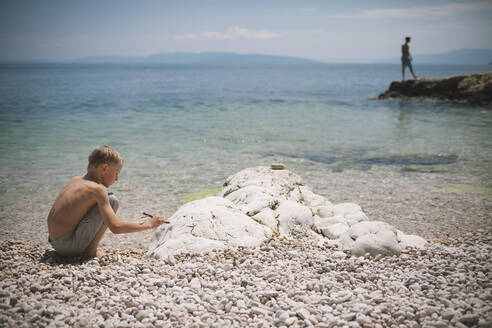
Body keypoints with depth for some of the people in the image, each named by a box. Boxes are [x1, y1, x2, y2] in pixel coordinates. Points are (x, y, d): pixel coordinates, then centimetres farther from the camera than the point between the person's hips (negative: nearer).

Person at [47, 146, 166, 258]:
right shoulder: (97, 189, -12)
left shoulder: (75, 180, 11)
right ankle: (91, 251, -3)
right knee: (112, 200, -7)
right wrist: (148, 225, -7)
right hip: (70, 246, -8)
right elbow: (115, 227, -18)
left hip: (55, 243, 9)